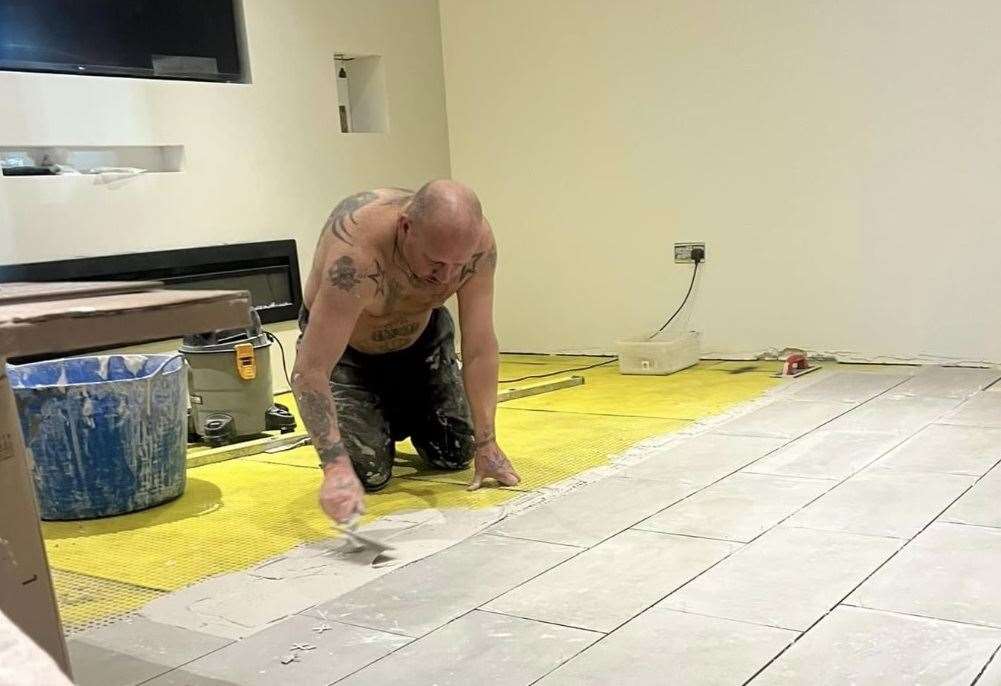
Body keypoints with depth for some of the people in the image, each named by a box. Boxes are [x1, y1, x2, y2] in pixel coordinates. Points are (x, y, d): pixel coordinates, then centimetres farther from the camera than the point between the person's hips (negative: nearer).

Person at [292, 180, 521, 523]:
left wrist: (486, 445, -22)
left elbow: (480, 349, -23)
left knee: (456, 454, 4)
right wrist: (335, 466, -52)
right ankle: (380, 418, 20)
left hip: (421, 334, 4)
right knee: (368, 473, -13)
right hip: (343, 344, -3)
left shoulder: (477, 240, -30)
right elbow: (309, 371, -42)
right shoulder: (356, 252, -43)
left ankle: (401, 415, 35)